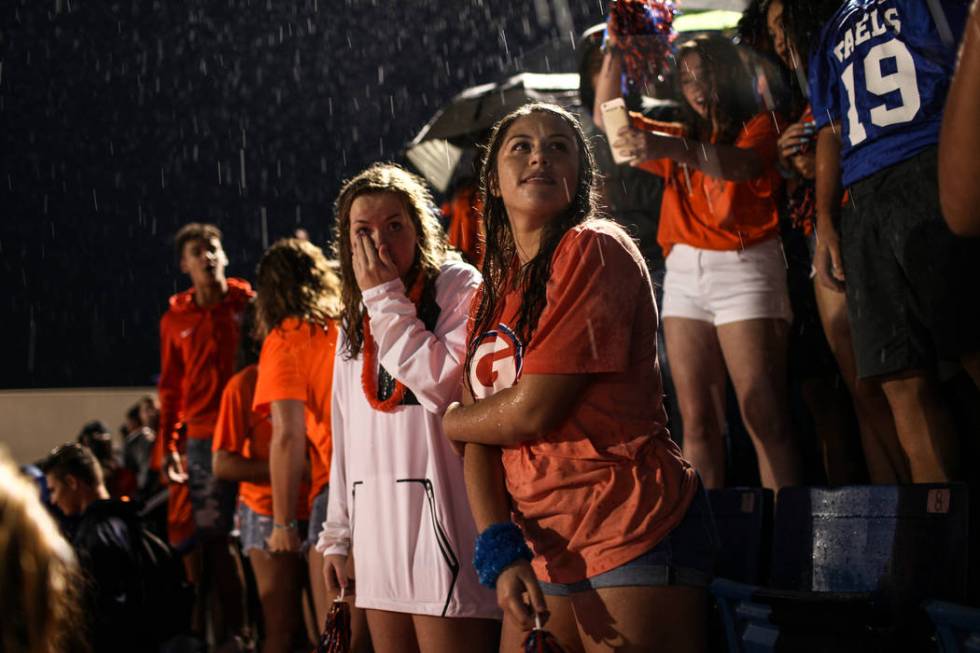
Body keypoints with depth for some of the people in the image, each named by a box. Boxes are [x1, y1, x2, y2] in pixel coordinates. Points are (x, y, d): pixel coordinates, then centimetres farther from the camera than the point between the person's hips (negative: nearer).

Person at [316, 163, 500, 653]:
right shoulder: (357, 321, 19)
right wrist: (337, 534, 17)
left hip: (439, 516, -7)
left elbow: (441, 383, -17)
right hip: (376, 519, 7)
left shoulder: (458, 286, -1)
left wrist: (386, 297, -8)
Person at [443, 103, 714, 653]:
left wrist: (447, 420, 4)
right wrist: (499, 550, -8)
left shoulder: (595, 248, -10)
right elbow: (481, 435, 7)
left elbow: (531, 411, -15)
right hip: (544, 544, 7)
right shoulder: (495, 288, 14)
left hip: (632, 530, -7)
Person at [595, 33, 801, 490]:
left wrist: (672, 148, -33)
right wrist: (614, 51, 8)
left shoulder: (757, 126, 5)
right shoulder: (680, 137, 22)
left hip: (744, 268, -5)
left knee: (765, 419, -14)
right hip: (685, 272, 6)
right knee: (697, 421, -3)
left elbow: (746, 164, -17)